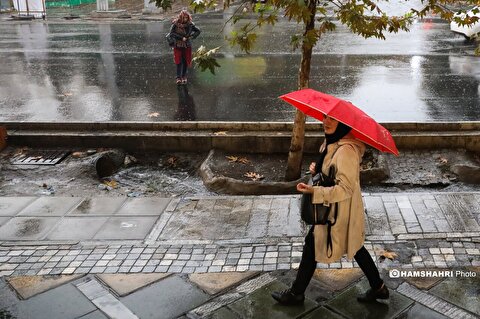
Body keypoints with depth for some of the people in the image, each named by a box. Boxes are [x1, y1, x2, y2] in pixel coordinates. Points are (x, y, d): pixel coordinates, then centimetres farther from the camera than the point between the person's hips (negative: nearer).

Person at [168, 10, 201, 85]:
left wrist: (192, 36, -8)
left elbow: (198, 31, 8)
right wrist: (181, 38, -19)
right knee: (179, 62, -6)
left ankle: (184, 77, 17)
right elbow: (171, 34, -14)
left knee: (185, 62, 5)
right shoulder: (175, 24, -8)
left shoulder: (190, 24, -1)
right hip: (178, 46, -2)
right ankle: (178, 77, -5)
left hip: (187, 46, 2)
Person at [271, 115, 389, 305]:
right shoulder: (332, 142, 3)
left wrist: (314, 191, -34)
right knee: (354, 246, 21)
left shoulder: (346, 151, -28)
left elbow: (345, 188, -29)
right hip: (333, 207, 10)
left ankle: (296, 293, 24)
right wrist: (316, 168, -1)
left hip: (337, 211, -10)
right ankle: (378, 287, 36)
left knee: (312, 244, 5)